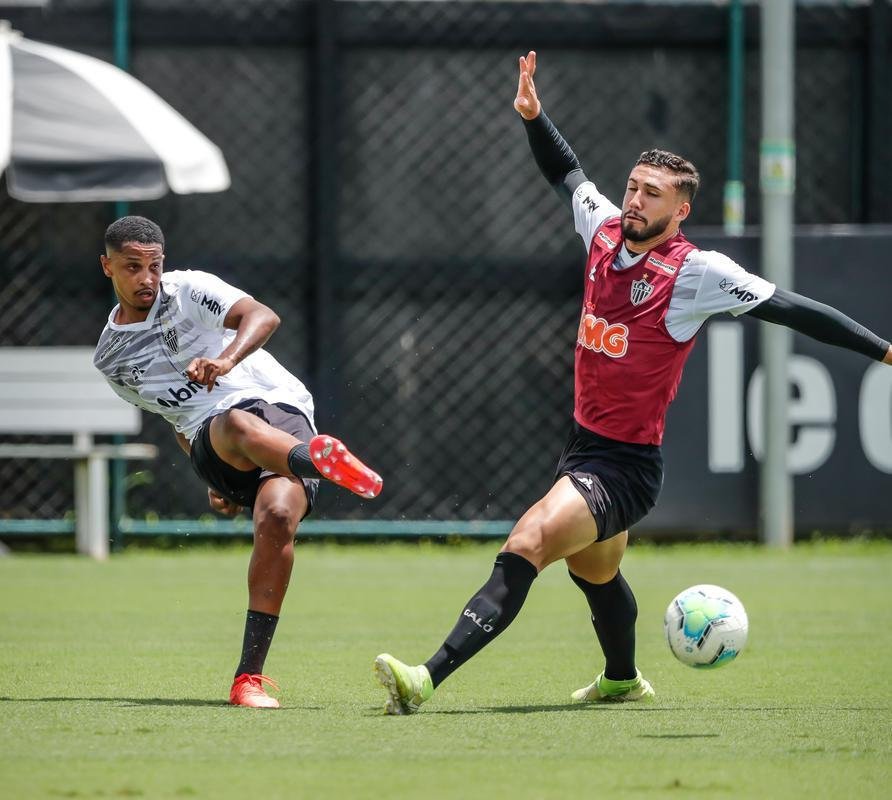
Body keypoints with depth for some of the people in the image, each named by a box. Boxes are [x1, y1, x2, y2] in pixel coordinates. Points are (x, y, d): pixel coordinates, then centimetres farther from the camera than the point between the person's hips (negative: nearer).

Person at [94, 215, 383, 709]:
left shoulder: (189, 290, 7)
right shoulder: (110, 358, 20)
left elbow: (262, 316, -11)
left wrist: (227, 358, -31)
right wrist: (212, 479, 26)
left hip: (283, 413, -2)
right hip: (212, 442, 2)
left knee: (277, 516, -30)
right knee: (237, 424, -37)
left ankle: (249, 677, -28)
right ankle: (317, 460, -73)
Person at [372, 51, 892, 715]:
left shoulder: (697, 272, -16)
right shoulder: (605, 231, 2)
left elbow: (791, 309, -13)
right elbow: (566, 171, 21)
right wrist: (533, 117, 7)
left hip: (627, 466, -8)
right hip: (585, 444, 8)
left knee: (527, 546, -26)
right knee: (594, 571, 30)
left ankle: (428, 679, -37)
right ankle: (623, 679, 58)